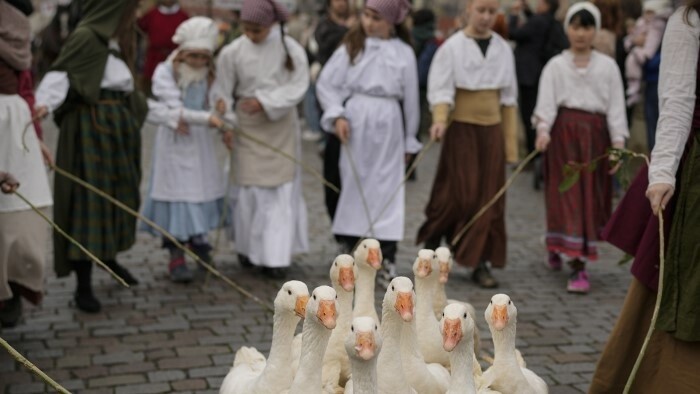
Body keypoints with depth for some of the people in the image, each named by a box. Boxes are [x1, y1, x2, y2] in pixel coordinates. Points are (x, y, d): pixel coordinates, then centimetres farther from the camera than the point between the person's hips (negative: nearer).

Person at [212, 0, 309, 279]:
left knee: (281, 190, -1)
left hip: (281, 127, 0)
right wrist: (225, 122, -13)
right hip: (247, 128, 0)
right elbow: (222, 91, 0)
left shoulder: (290, 49, -6)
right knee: (249, 188, 2)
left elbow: (298, 86, -10)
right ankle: (249, 248, 20)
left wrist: (264, 102, -19)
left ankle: (275, 256, 3)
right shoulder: (232, 52, -5)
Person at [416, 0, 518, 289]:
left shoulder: (503, 49, 6)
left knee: (490, 199, 2)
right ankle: (432, 238, 20)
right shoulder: (452, 47, -6)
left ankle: (482, 263, 7)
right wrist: (439, 121, -29)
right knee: (461, 196, -6)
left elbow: (508, 97, 11)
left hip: (492, 130, 4)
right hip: (462, 129, -4)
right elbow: (441, 90, -10)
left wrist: (510, 140, 8)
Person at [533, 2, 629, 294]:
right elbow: (546, 102, -5)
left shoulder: (608, 66, 8)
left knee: (592, 197, 4)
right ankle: (577, 267, -5)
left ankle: (557, 248, 22)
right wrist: (543, 130, -22)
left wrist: (618, 142, -5)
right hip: (564, 131, -2)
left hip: (595, 134, 2)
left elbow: (616, 106, 4)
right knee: (568, 195, -7)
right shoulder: (556, 65, 4)